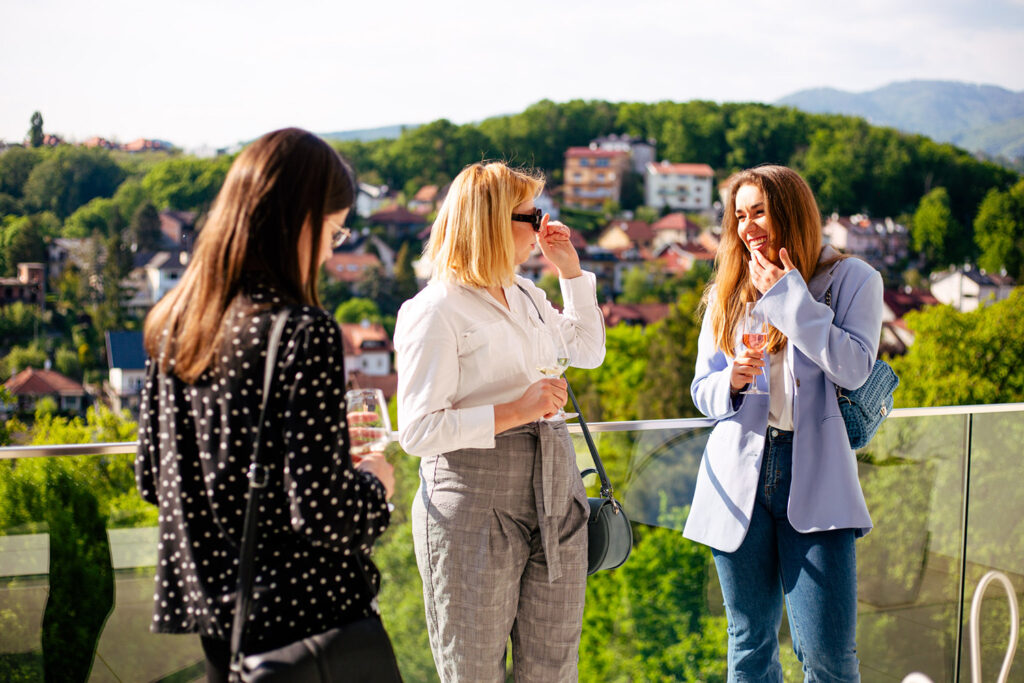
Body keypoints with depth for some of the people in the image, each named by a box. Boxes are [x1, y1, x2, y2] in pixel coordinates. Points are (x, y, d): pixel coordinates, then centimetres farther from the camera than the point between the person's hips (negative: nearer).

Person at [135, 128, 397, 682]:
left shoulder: (172, 323, 2)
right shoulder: (302, 331, -20)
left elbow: (152, 480, 10)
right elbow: (322, 513, -21)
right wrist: (373, 483, -1)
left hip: (209, 602, 7)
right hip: (304, 611, -7)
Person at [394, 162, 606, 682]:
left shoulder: (526, 296, 15)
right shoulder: (434, 311, -10)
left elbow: (589, 350, 31)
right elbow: (417, 432, -16)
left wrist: (570, 269, 21)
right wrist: (513, 412, -22)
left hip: (554, 492, 7)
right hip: (475, 503, -7)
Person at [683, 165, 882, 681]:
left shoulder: (851, 280, 4)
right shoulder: (727, 293, 14)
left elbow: (854, 368, -12)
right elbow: (702, 390, 15)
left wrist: (788, 297, -9)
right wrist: (731, 381, -8)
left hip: (815, 473, -3)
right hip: (739, 477, 4)